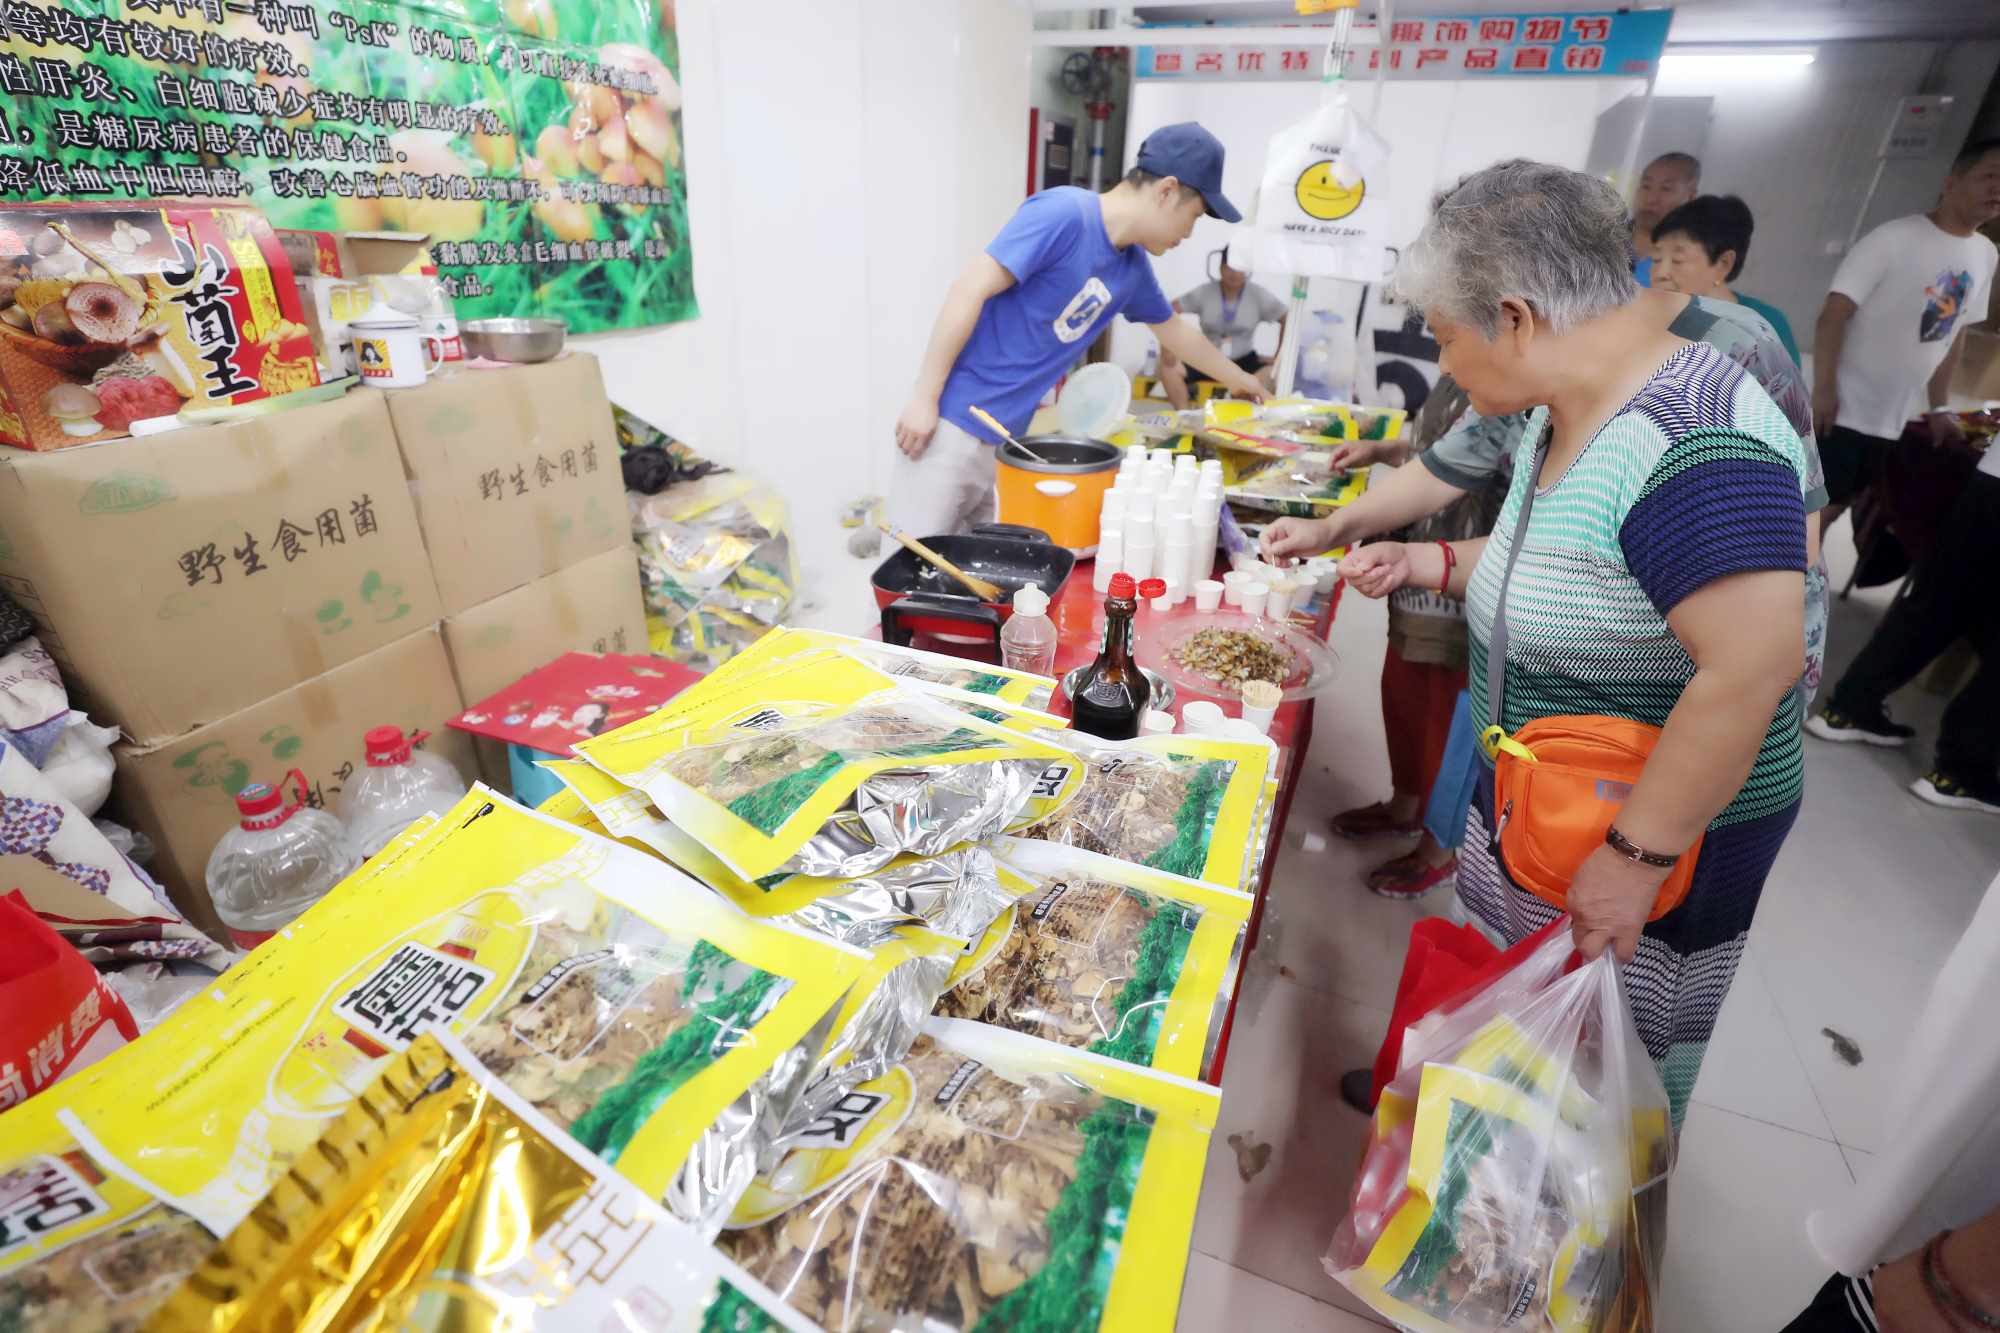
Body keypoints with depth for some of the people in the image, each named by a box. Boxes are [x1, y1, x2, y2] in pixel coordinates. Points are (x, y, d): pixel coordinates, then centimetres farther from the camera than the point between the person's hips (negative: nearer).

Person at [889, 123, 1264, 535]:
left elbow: (1175, 330, 28)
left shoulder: (1133, 266, 11)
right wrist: (924, 397, -19)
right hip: (952, 421, -8)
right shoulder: (1063, 213, -15)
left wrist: (1238, 379, 40)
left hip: (1006, 436, 8)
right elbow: (969, 290, -18)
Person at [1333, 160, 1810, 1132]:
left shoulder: (1689, 441, -29)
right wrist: (1432, 563, 4)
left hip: (1657, 833, -9)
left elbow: (1753, 669, -32)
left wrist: (1635, 860, -27)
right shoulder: (1561, 415, 2)